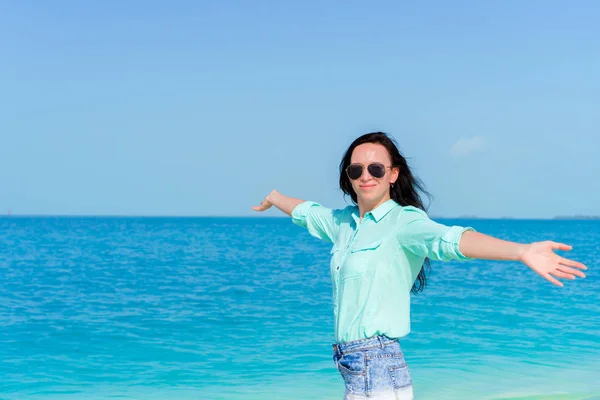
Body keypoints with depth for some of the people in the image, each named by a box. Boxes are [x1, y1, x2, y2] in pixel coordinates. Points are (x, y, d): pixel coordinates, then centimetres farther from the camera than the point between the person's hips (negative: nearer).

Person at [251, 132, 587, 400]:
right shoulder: (344, 221, 12)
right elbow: (307, 211, 33)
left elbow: (450, 239, -30)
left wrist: (523, 251, -47)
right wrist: (273, 198, 52)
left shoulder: (404, 221, -11)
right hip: (356, 370, 8)